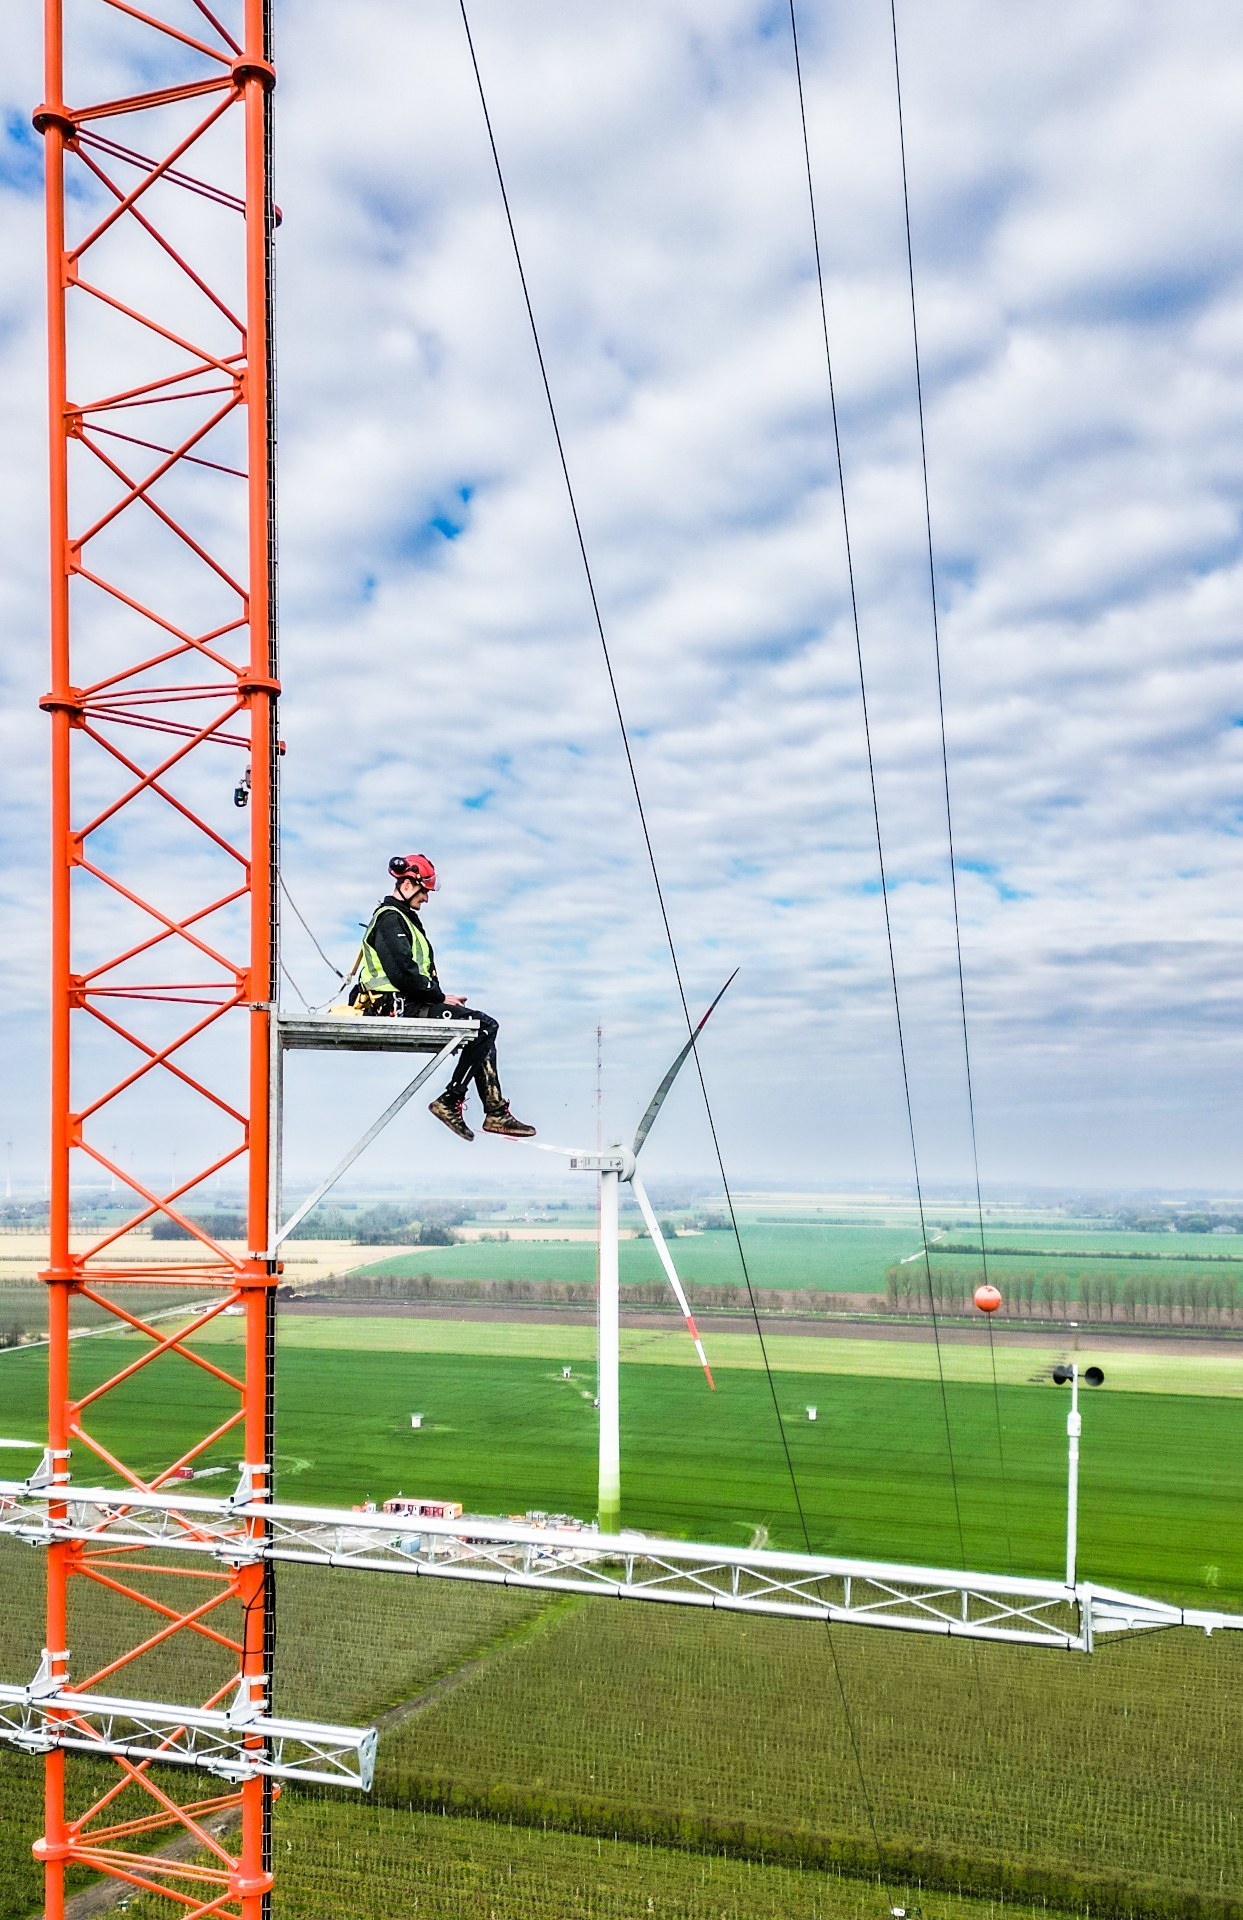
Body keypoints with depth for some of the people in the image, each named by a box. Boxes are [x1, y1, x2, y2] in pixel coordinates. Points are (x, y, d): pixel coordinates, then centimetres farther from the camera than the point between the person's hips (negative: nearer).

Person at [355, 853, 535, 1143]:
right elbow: (403, 973, -22)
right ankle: (451, 1102, -16)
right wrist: (440, 997, -12)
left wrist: (439, 996, 7)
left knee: (485, 1026, 12)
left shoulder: (398, 917, 22)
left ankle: (496, 1112, 7)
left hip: (408, 1004, 11)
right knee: (484, 1026, -16)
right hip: (401, 1008, -11)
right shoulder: (390, 918, -11)